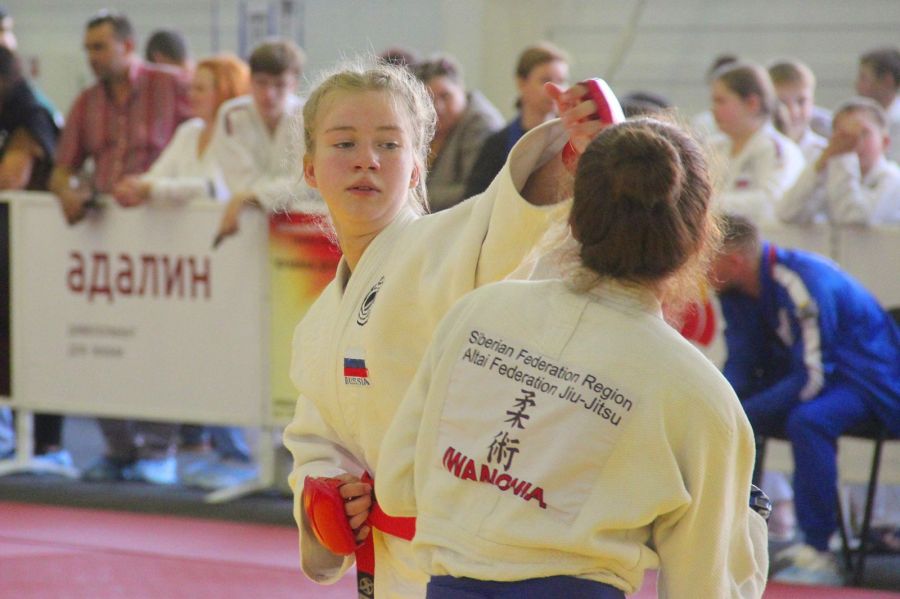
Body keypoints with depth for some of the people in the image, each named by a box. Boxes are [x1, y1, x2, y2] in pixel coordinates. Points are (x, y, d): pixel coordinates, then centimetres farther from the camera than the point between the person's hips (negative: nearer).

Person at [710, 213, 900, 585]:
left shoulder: (802, 286, -29)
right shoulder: (735, 290, -4)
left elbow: (811, 380, -29)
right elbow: (740, 363, -1)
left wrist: (741, 414, -28)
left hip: (866, 377, -9)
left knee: (808, 421, -37)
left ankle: (819, 556, -31)